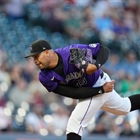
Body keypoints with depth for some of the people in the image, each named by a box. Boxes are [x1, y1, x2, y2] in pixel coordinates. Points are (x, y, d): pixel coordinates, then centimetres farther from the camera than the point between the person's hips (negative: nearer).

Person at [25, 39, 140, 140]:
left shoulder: (73, 52, -32)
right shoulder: (45, 77, -18)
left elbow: (104, 50, -20)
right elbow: (74, 93, -19)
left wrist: (96, 66, -40)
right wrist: (102, 90, -26)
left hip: (100, 84, -7)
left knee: (74, 125, -16)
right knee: (125, 107, 27)